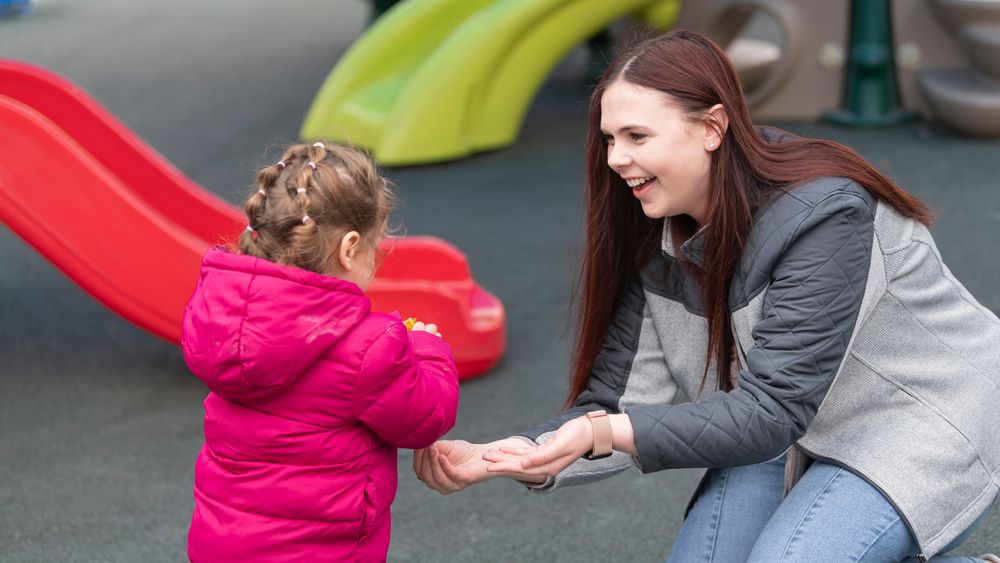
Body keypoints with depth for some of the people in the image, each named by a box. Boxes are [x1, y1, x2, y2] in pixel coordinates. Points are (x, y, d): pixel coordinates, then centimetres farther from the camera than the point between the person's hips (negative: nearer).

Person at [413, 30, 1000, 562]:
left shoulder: (823, 215, -28)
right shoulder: (658, 232, -7)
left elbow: (770, 411, -31)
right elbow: (622, 403, -12)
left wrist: (604, 434, -42)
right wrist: (500, 456, -30)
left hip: (924, 423, -7)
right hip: (794, 433, 7)